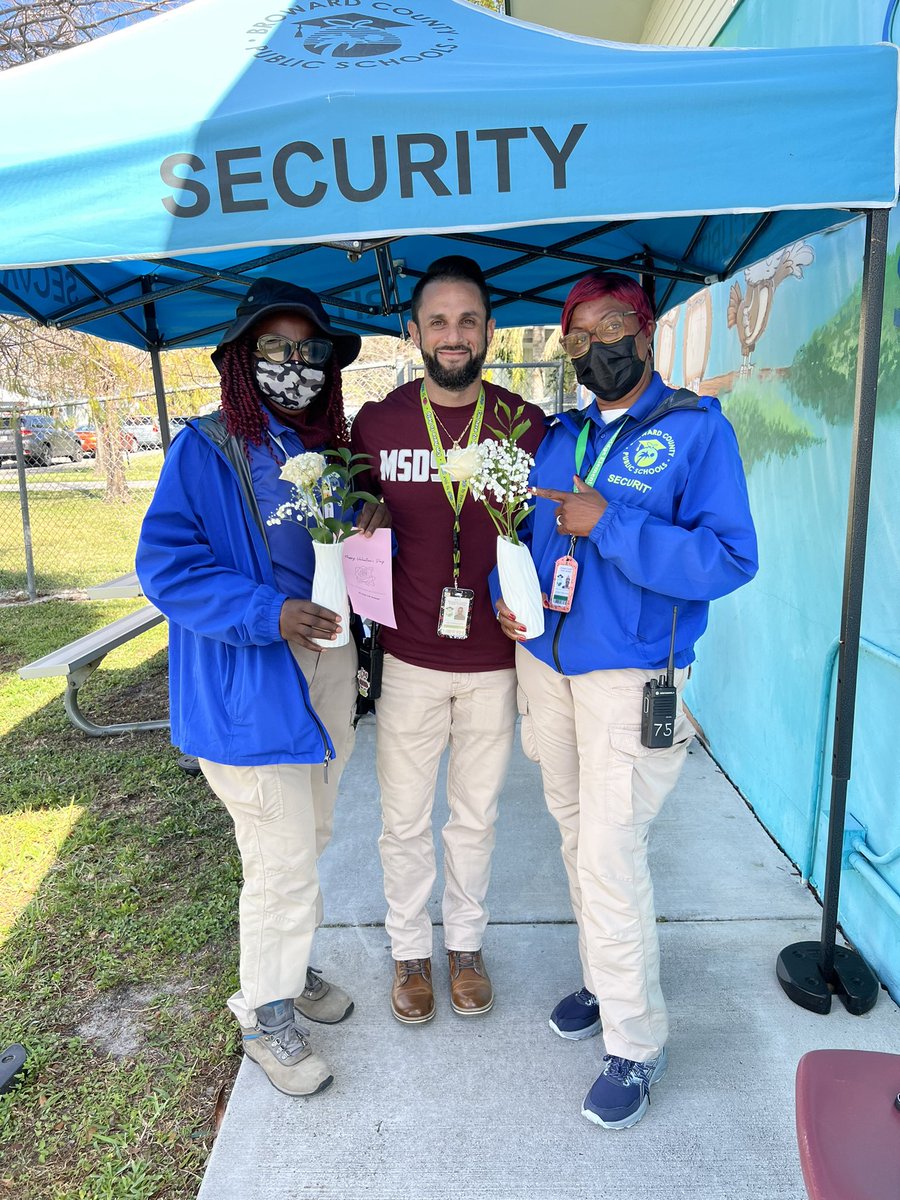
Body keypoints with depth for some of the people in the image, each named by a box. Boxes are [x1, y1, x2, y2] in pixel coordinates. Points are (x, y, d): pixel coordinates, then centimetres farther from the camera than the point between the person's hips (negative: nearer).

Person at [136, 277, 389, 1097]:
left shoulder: (330, 447, 10)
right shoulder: (206, 449, -10)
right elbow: (167, 564, -15)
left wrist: (366, 525, 0)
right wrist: (268, 615, -26)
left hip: (328, 666, 7)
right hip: (250, 685, -7)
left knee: (311, 838, 20)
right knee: (283, 857, 0)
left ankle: (288, 963, 44)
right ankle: (266, 1013, 25)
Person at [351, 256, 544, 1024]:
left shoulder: (527, 425, -2)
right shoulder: (376, 425, -1)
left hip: (494, 661, 0)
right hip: (407, 659, 0)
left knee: (476, 814, 17)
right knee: (405, 817, 13)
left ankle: (467, 943, 40)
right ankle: (411, 952, 37)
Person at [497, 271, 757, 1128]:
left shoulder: (696, 429, -8)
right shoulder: (557, 438, 11)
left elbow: (729, 560, -18)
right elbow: (521, 531, 20)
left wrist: (609, 524, -24)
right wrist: (505, 592, -1)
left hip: (630, 678, -6)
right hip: (546, 664, 6)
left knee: (609, 854, -4)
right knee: (577, 835, 16)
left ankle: (635, 1042, 18)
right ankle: (606, 979, 38)